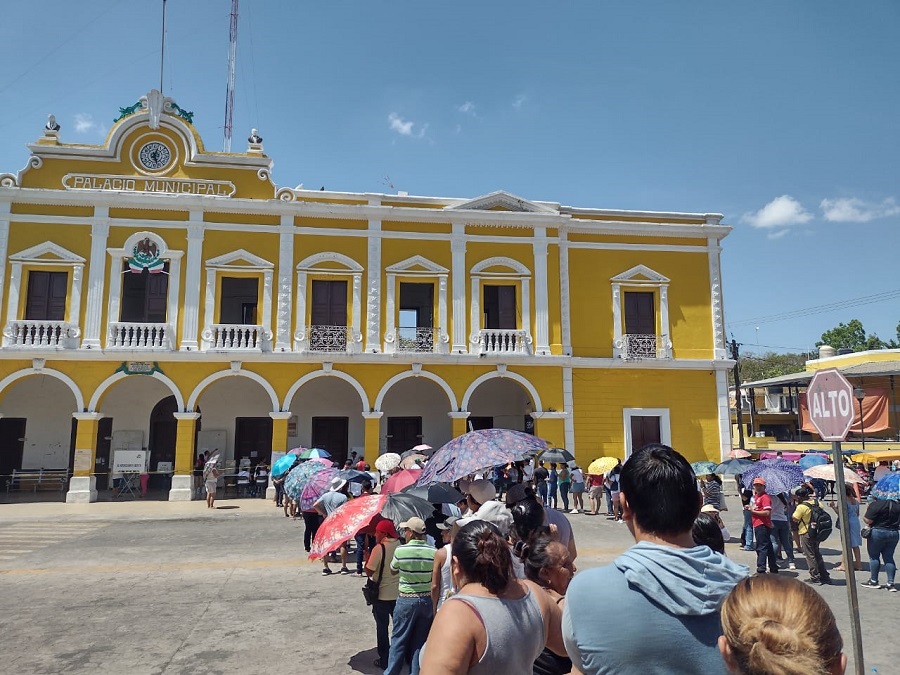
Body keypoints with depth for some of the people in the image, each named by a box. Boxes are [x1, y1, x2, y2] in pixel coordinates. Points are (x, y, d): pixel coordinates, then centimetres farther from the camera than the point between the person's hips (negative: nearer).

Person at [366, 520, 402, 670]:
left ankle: (384, 659, 15)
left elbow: (369, 572, -16)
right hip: (399, 593, 5)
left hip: (382, 595, -5)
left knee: (382, 627, 8)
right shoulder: (401, 544, -3)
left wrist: (367, 557, -2)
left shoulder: (379, 548, -19)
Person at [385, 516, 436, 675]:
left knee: (399, 640, 10)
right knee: (420, 642, 13)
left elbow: (392, 571, 4)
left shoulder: (401, 550, -13)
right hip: (427, 600, 3)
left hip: (406, 600, -3)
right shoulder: (433, 552, -6)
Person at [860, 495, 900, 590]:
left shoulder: (875, 505, -16)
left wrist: (864, 517, 2)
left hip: (878, 532, -6)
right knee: (889, 557, 10)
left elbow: (868, 520, -17)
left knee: (874, 557, 7)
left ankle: (873, 581, 13)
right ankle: (891, 583, 6)